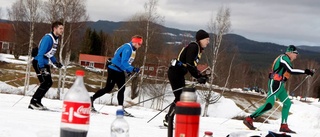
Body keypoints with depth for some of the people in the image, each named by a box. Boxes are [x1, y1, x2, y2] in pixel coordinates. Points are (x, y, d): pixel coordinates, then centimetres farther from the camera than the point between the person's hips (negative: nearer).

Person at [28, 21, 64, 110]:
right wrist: (41, 68, -32)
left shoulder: (55, 39, 10)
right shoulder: (48, 38, -20)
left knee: (49, 83, 9)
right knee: (45, 83, -15)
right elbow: (40, 53, -26)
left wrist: (55, 62, 16)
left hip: (44, 63, 10)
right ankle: (33, 103, -9)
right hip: (39, 62, -10)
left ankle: (37, 101, 18)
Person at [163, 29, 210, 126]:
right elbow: (189, 64, -24)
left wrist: (201, 76, 5)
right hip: (175, 73, -10)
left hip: (179, 74, 10)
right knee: (179, 97, -9)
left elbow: (193, 66, 17)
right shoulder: (193, 47, -15)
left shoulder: (198, 49, 16)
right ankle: (168, 120, -4)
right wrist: (198, 77, -24)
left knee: (182, 97, 12)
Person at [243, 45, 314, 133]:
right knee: (269, 105, -13)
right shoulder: (284, 58, -12)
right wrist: (305, 71, -24)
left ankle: (284, 126, 9)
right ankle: (249, 119, -11)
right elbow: (291, 70, -25)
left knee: (287, 103, 8)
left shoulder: (285, 59, 19)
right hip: (275, 84, -11)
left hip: (279, 85, 11)